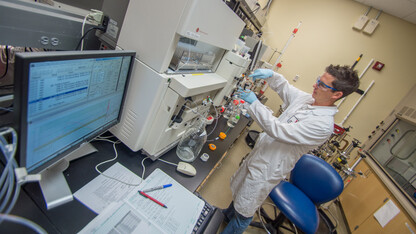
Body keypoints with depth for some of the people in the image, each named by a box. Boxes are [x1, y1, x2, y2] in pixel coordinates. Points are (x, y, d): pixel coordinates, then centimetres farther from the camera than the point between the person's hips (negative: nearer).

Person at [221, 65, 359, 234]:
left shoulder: (324, 124, -27)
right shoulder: (305, 98, -3)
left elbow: (278, 130, -32)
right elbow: (283, 87, 12)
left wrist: (254, 103, -28)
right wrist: (271, 75, -9)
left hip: (267, 169, -8)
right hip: (257, 155, 9)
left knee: (244, 212, 12)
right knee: (238, 187, 31)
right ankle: (229, 215, 59)